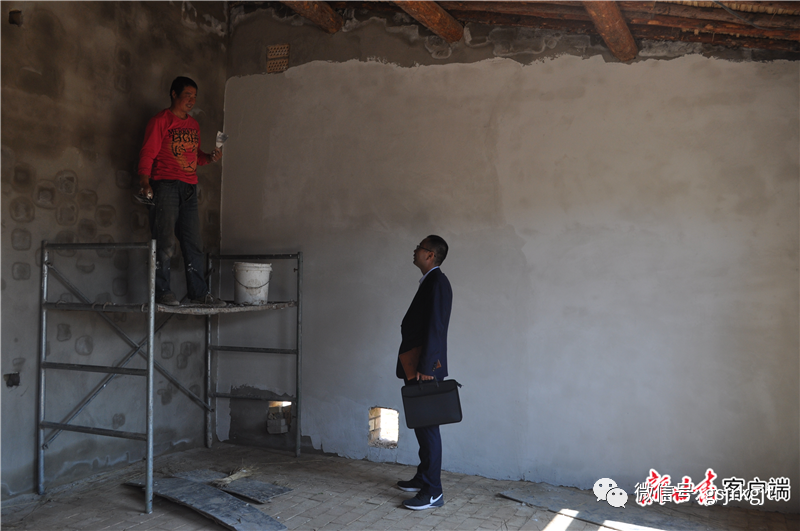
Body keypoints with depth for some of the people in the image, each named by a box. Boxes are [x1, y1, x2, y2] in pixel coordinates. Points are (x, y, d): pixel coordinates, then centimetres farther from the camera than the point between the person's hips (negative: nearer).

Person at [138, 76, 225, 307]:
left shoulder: (194, 125, 21)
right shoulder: (160, 121, 0)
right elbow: (148, 154, -8)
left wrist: (209, 157, 6)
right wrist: (145, 182, -21)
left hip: (189, 188, 7)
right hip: (165, 185, -7)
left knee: (193, 244, 6)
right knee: (164, 242, -7)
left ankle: (199, 292, 10)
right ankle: (161, 291, -1)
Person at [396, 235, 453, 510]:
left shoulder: (437, 282, -14)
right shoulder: (429, 282, 17)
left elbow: (434, 327, -21)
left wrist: (424, 369, -24)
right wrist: (414, 368, 18)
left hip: (425, 367, -10)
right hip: (414, 367, 10)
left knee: (427, 426, -6)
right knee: (420, 424, 17)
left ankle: (433, 492, 1)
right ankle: (423, 478, 28)